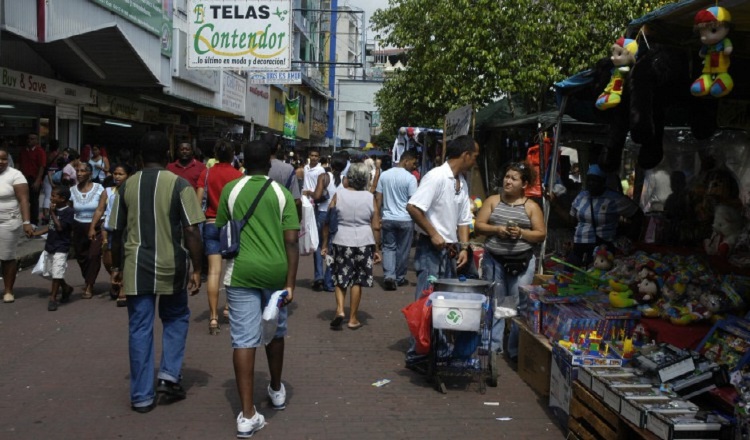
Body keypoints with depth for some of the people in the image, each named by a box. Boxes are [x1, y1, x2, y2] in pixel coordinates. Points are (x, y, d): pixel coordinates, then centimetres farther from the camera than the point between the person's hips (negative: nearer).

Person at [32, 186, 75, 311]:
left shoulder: (68, 211, -16)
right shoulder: (55, 209, 8)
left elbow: (60, 227, -22)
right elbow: (50, 226, 17)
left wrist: (52, 213, -19)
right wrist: (35, 233, 11)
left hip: (61, 248, -8)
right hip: (50, 245, 8)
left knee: (57, 273, -6)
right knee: (51, 271, 15)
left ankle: (53, 298, 4)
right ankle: (66, 288, 36)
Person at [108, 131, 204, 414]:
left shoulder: (126, 186, 4)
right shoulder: (179, 184, -6)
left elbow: (116, 232, 8)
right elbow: (191, 231, -11)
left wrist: (117, 266, 19)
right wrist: (196, 269, -5)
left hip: (136, 267, 2)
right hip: (171, 266, -2)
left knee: (140, 328, 8)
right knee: (176, 318, 21)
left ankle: (142, 396, 14)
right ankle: (169, 375, 10)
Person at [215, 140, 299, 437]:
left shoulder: (230, 190, 2)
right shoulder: (282, 193, 0)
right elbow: (291, 241, -7)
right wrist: (290, 284, -5)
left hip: (241, 272, -1)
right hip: (275, 271, 1)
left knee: (244, 340, -1)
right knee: (275, 333, 20)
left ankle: (247, 415, -2)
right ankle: (277, 391, 39)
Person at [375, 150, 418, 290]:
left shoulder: (384, 175, 4)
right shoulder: (410, 178, -10)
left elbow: (378, 198, 5)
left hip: (387, 218, 3)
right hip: (405, 219, -3)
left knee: (388, 248, 9)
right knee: (403, 249, 10)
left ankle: (389, 276, -6)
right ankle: (400, 278, 19)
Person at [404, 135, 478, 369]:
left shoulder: (462, 183, 13)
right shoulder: (436, 176, -15)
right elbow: (412, 207, -22)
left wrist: (464, 247, 4)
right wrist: (433, 234, -18)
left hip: (450, 250, 9)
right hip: (430, 250, -9)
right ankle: (416, 355, 5)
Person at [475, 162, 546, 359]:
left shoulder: (531, 206, 2)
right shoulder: (492, 201, 6)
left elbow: (541, 234, 1)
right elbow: (478, 226, 2)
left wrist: (521, 233, -16)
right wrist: (496, 229, -14)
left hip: (522, 261, -1)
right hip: (494, 260, 1)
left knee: (521, 305, 0)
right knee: (493, 303, 7)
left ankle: (517, 349, 12)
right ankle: (492, 345, 18)